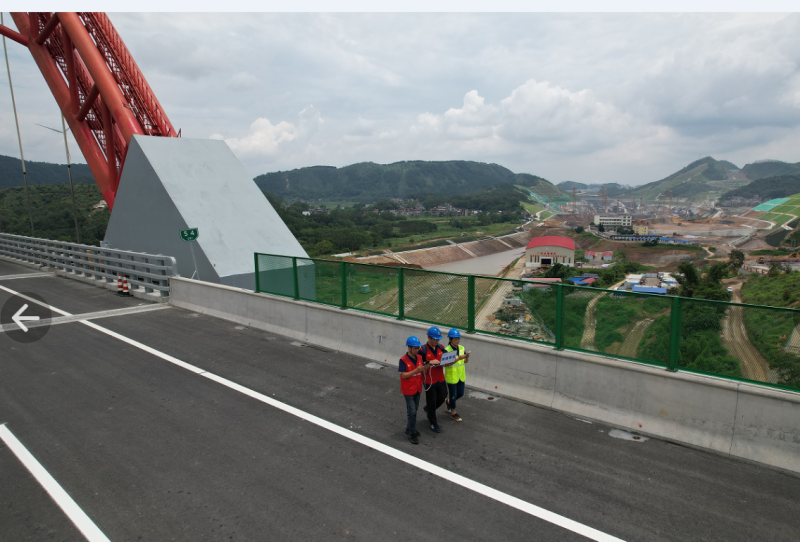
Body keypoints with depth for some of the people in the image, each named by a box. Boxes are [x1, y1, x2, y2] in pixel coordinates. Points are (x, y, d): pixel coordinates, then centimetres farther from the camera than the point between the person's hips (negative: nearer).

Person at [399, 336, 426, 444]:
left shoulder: (419, 358, 0)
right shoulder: (403, 360, -18)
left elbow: (422, 371, 7)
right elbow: (404, 375, -22)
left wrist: (424, 369, -17)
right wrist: (416, 370, -31)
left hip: (417, 389, 6)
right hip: (408, 390, -6)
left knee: (414, 410, 17)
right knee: (412, 412, -2)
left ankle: (409, 428, 34)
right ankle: (412, 434, 9)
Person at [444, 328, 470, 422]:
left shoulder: (461, 348, 0)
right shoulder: (447, 350, -18)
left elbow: (466, 361, 5)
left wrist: (467, 357, -18)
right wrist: (458, 358, -36)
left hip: (461, 376, 6)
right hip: (451, 377, -6)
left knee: (460, 394, 17)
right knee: (453, 394, 7)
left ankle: (448, 401, 43)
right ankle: (453, 412, 26)